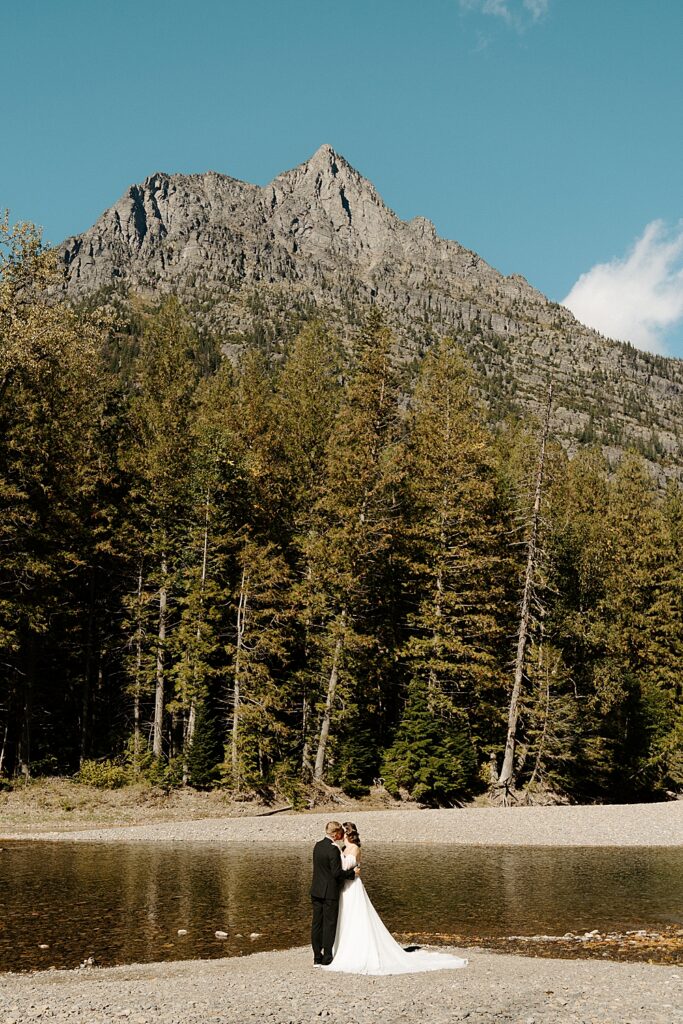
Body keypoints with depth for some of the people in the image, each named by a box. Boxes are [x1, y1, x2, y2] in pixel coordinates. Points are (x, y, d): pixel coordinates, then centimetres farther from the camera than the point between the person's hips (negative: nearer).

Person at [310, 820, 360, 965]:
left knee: (317, 924, 10)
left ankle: (317, 958, 16)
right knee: (329, 924, 2)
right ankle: (327, 958, 6)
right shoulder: (333, 849, -19)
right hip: (329, 892, -7)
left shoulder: (318, 845, 7)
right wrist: (353, 872, -6)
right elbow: (337, 873, -20)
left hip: (316, 891, 8)